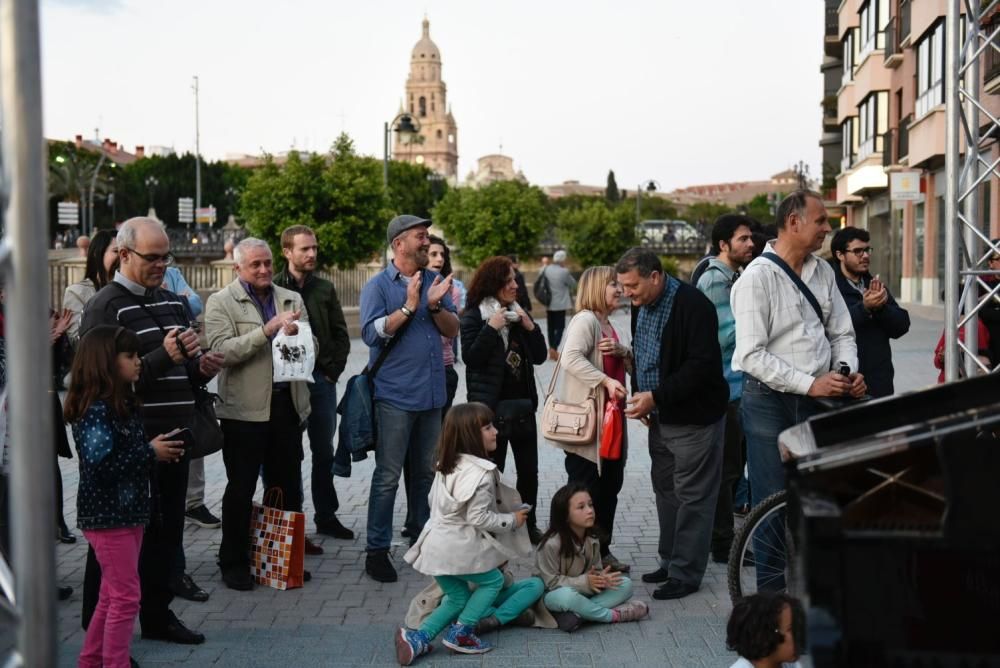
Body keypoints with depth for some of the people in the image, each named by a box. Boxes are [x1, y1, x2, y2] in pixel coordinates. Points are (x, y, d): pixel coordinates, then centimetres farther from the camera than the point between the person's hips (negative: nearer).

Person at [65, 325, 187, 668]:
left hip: (127, 512, 10)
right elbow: (100, 463, -27)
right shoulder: (95, 409, -19)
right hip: (107, 515, -10)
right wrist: (150, 452, -20)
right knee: (125, 596, -4)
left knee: (113, 595, 18)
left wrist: (160, 451, 1)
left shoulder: (123, 404, 10)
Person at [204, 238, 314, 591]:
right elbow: (221, 351, -15)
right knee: (241, 489, 5)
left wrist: (298, 334, -13)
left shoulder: (292, 299, 12)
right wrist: (268, 329, -22)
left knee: (287, 488, 12)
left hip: (286, 403, 4)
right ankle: (234, 562, 17)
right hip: (245, 408, -4)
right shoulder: (221, 302, -1)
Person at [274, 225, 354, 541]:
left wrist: (333, 370, 1)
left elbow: (341, 334, 11)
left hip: (322, 379, 4)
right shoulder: (274, 288, -5)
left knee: (324, 452, 11)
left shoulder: (325, 288, 8)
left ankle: (326, 515, 21)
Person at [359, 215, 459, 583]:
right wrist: (408, 307, -21)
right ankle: (377, 551, 5)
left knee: (426, 472, 15)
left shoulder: (435, 280, 10)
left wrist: (435, 305, -13)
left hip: (432, 393, 6)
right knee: (388, 476, -3)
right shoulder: (378, 286, -6)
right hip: (395, 395, -5)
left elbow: (453, 329, 5)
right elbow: (372, 333, -17)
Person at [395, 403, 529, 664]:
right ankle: (460, 633, 9)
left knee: (458, 597, 21)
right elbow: (478, 518, -19)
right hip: (459, 547, -8)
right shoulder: (481, 473, -19)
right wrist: (512, 520, -6)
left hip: (436, 545, 8)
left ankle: (417, 639, 7)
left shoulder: (446, 465, 9)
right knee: (493, 581, 16)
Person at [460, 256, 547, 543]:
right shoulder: (474, 316, -5)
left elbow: (539, 356, 8)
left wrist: (529, 326, -6)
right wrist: (492, 328, -20)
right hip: (492, 406, -6)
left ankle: (529, 525, 22)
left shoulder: (518, 313, 12)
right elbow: (470, 357, -15)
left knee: (528, 471, 10)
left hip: (523, 404, 6)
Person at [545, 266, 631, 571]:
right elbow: (570, 358, -27)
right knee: (585, 490, -1)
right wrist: (606, 380, -29)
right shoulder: (585, 320, -13)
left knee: (610, 485, 14)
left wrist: (621, 350, -2)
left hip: (611, 419, 9)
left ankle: (602, 551, 25)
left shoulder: (613, 327, 17)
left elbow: (634, 363, 19)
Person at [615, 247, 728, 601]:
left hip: (694, 416, -9)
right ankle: (670, 562, 27)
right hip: (660, 417, 9)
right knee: (665, 490, 15)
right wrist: (638, 394, 7)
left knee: (692, 496, -2)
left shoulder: (692, 305, -19)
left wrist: (657, 396, -23)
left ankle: (685, 573, 5)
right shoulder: (642, 306, 9)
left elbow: (702, 365, -23)